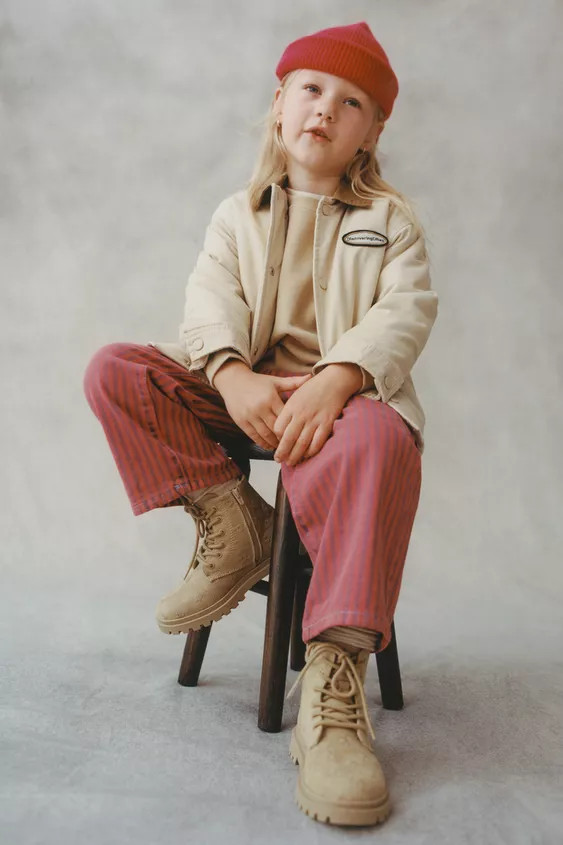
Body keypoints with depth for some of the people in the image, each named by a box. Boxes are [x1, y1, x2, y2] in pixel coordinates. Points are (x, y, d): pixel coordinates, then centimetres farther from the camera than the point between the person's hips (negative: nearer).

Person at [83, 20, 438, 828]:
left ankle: (335, 677, -39)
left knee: (380, 441, -40)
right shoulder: (238, 213, 18)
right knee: (113, 370, -17)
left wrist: (335, 380, -28)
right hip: (244, 392, 3)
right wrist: (233, 375, -25)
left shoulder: (391, 220, 13)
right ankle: (228, 517, -15)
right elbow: (211, 299, 1)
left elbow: (406, 310, -5)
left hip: (344, 393, -3)